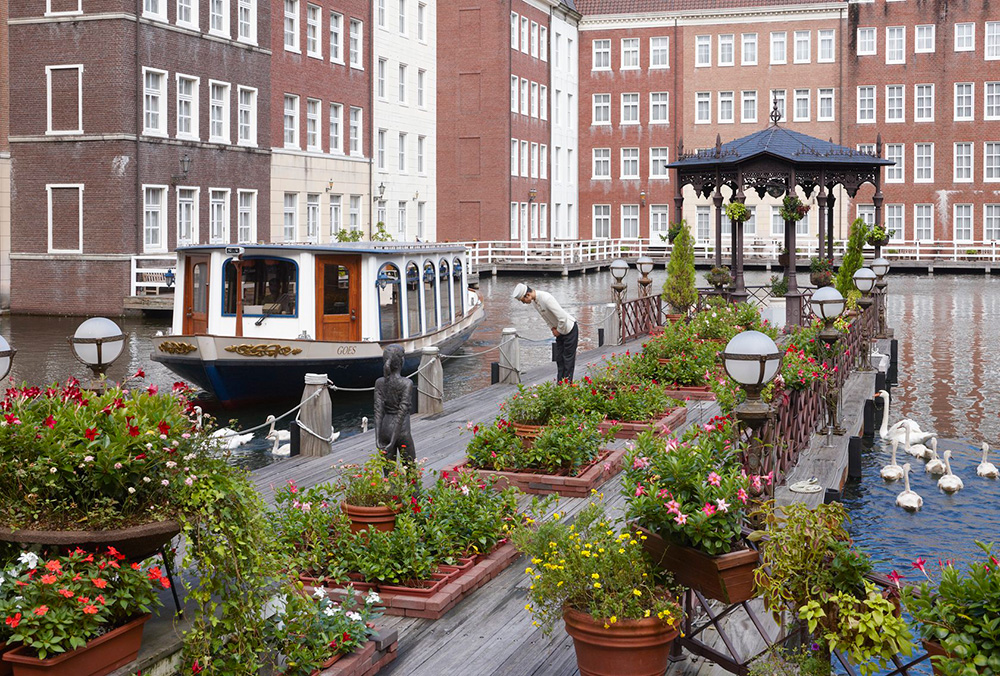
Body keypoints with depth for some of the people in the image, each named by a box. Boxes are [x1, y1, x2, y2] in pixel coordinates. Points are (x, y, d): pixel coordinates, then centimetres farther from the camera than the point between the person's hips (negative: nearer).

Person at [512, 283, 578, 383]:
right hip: (560, 330, 9)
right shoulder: (534, 301, -2)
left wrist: (558, 331, -16)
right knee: (559, 358, 9)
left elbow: (563, 318, -31)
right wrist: (553, 328, 4)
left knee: (568, 358, -5)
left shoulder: (546, 298, -32)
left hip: (570, 329, -9)